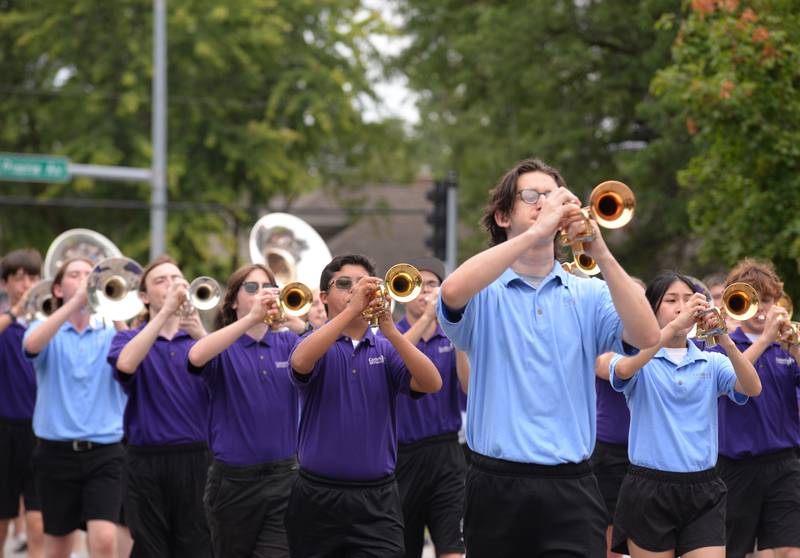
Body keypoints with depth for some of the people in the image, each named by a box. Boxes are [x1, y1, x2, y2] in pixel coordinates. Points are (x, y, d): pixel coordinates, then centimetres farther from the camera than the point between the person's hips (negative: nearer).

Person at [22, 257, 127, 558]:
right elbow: (32, 345, -19)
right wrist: (76, 302, -27)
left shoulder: (112, 334, 8)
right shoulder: (48, 332, 6)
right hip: (56, 452, 1)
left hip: (104, 452, 0)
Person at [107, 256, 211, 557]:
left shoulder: (199, 337, 10)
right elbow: (126, 364, -19)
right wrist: (166, 310, -21)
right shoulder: (129, 339, 7)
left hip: (197, 460, 1)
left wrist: (203, 337, -23)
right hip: (147, 461, -1)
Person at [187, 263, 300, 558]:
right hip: (234, 481, -1)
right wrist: (251, 318, -35)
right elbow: (196, 357, -26)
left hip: (284, 478, 1)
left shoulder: (288, 343, 7)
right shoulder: (223, 349, -2)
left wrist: (307, 322, -29)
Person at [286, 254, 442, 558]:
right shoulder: (317, 345, 3)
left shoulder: (386, 350, 8)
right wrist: (351, 309, -27)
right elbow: (301, 362, -22)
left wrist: (390, 330, -20)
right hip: (319, 499, 0)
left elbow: (431, 383, -10)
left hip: (377, 501, 0)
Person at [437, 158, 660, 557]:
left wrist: (601, 254, -16)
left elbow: (646, 338, -8)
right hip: (498, 486, -1)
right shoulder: (484, 294, 4)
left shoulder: (587, 295, 9)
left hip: (572, 487, 1)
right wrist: (535, 232, -22)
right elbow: (452, 292, -21)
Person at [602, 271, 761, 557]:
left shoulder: (712, 363, 10)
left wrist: (725, 340, -23)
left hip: (703, 491, 2)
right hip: (649, 490, -2)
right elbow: (624, 370, -22)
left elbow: (752, 388, -8)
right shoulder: (639, 357, 3)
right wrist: (676, 324, -28)